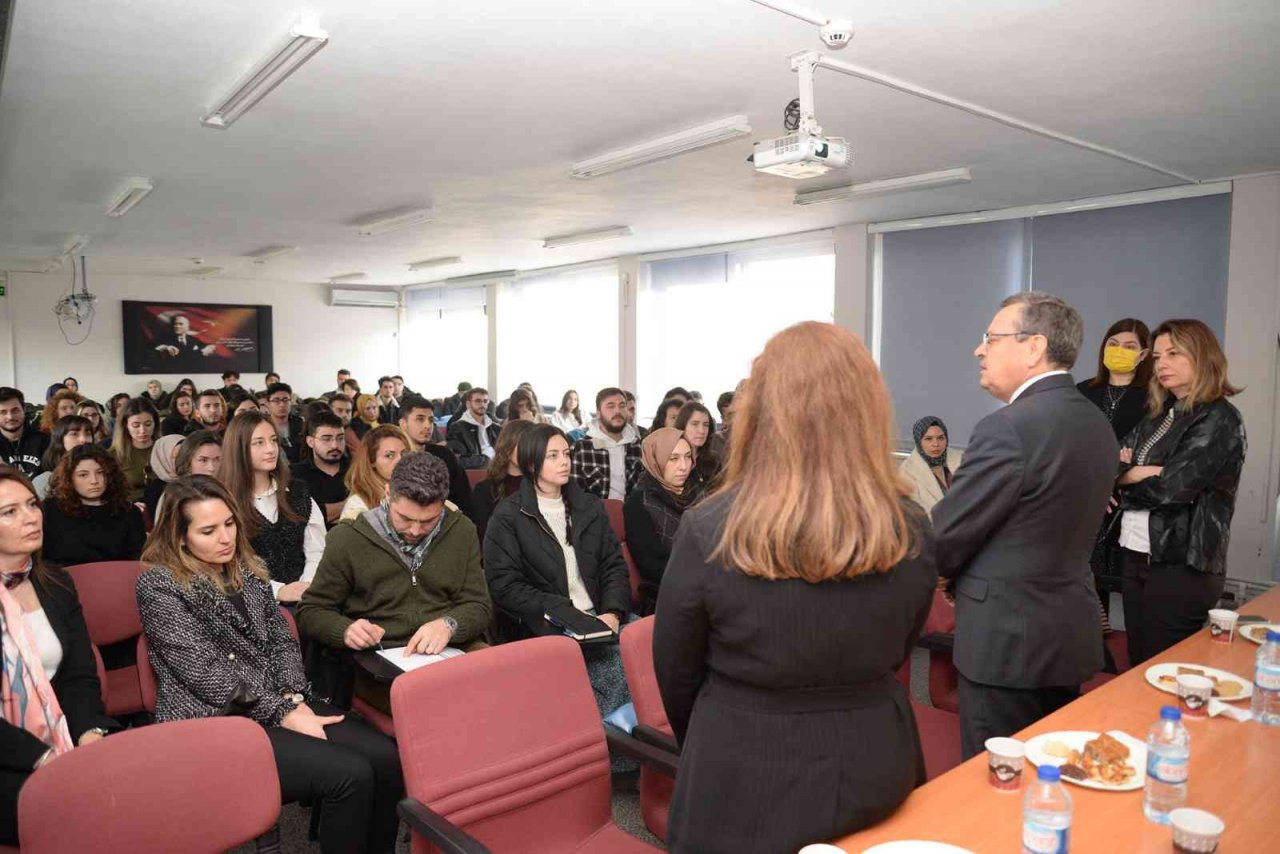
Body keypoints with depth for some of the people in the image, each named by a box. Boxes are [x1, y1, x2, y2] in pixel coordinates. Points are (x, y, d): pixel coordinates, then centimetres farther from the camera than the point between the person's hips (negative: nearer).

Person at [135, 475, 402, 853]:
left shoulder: (246, 566, 13)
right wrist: (282, 714, -15)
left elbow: (281, 638, 11)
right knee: (350, 775, -25)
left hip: (282, 702, 6)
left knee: (385, 758, -17)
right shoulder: (159, 584, -6)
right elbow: (205, 673, -13)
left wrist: (295, 700, -7)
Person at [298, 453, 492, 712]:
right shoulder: (347, 539, 2)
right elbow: (311, 611, 9)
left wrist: (449, 625, -13)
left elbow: (479, 606, 10)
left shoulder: (462, 532, 9)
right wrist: (346, 630, -13)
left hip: (453, 649, 4)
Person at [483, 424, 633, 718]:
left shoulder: (590, 507, 16)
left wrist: (612, 613, -8)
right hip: (543, 629, -5)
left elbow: (614, 565, 11)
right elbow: (504, 585, -6)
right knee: (622, 661, -28)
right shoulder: (507, 518, 2)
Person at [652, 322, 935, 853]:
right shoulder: (912, 534, -13)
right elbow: (896, 655, 5)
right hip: (875, 769, 4)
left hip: (745, 779, -3)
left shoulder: (708, 532, -22)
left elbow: (676, 673, -7)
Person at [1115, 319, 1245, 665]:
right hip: (1138, 556, 7)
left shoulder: (1219, 420, -9)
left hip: (1182, 566, -7)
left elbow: (1171, 488, -18)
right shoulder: (1159, 415, 14)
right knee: (1138, 670, 14)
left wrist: (1125, 476, -1)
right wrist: (1138, 471, -15)